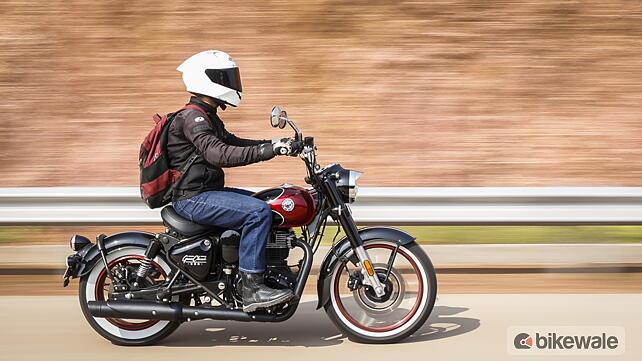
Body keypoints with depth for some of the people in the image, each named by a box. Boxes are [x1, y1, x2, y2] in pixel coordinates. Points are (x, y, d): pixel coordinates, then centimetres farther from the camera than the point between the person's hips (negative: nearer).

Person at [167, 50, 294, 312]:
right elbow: (219, 154, -30)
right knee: (258, 212, -25)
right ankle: (250, 289, -24)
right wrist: (268, 150, -34)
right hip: (193, 199, -11)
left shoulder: (208, 116, 17)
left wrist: (274, 144, 10)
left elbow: (232, 143, 23)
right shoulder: (192, 118, -17)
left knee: (269, 205, 14)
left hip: (207, 191, 11)